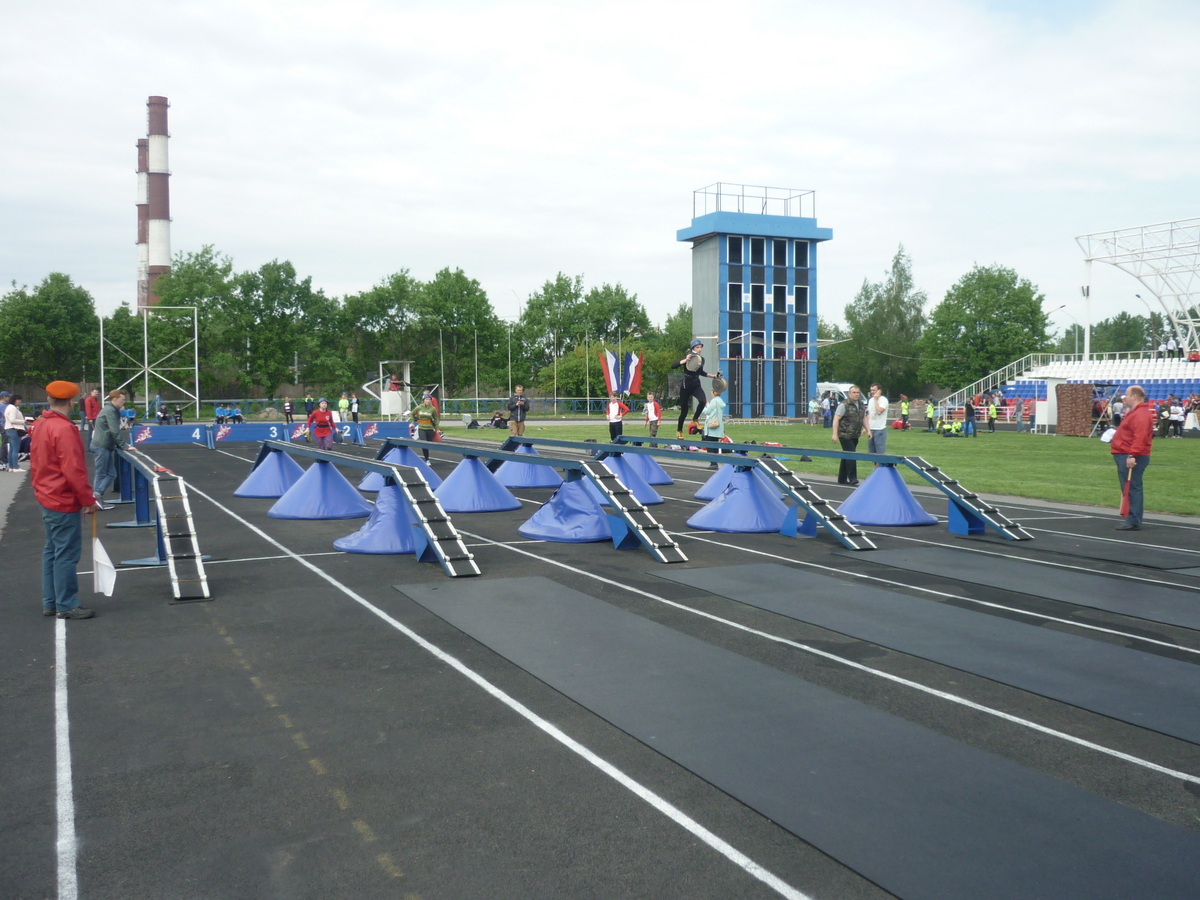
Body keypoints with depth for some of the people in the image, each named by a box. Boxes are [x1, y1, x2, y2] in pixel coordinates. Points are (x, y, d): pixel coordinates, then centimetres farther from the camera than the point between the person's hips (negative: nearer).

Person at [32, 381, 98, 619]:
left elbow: (35, 463, 16)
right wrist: (88, 500, -15)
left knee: (51, 551, 15)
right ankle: (66, 605, 2)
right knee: (67, 554, -3)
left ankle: (50, 603, 22)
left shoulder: (40, 426, 9)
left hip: (46, 499, 10)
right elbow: (74, 470, -22)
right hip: (64, 502, -10)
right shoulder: (64, 429, -20)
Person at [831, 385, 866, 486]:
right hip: (845, 435, -7)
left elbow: (864, 418, 21)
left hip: (855, 436, 7)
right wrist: (835, 434, -19)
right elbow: (836, 419, -13)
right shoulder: (844, 405, -11)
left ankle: (842, 479, 20)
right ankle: (852, 478, -12)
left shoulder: (862, 405, 12)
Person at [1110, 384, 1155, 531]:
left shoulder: (1141, 414, -16)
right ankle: (1133, 519, 19)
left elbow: (1140, 437, -26)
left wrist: (1132, 455, -30)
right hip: (1126, 456, 11)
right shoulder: (1134, 412, 20)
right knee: (1131, 489, 13)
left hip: (1130, 458, -11)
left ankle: (1133, 521, -9)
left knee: (1131, 489, -10)